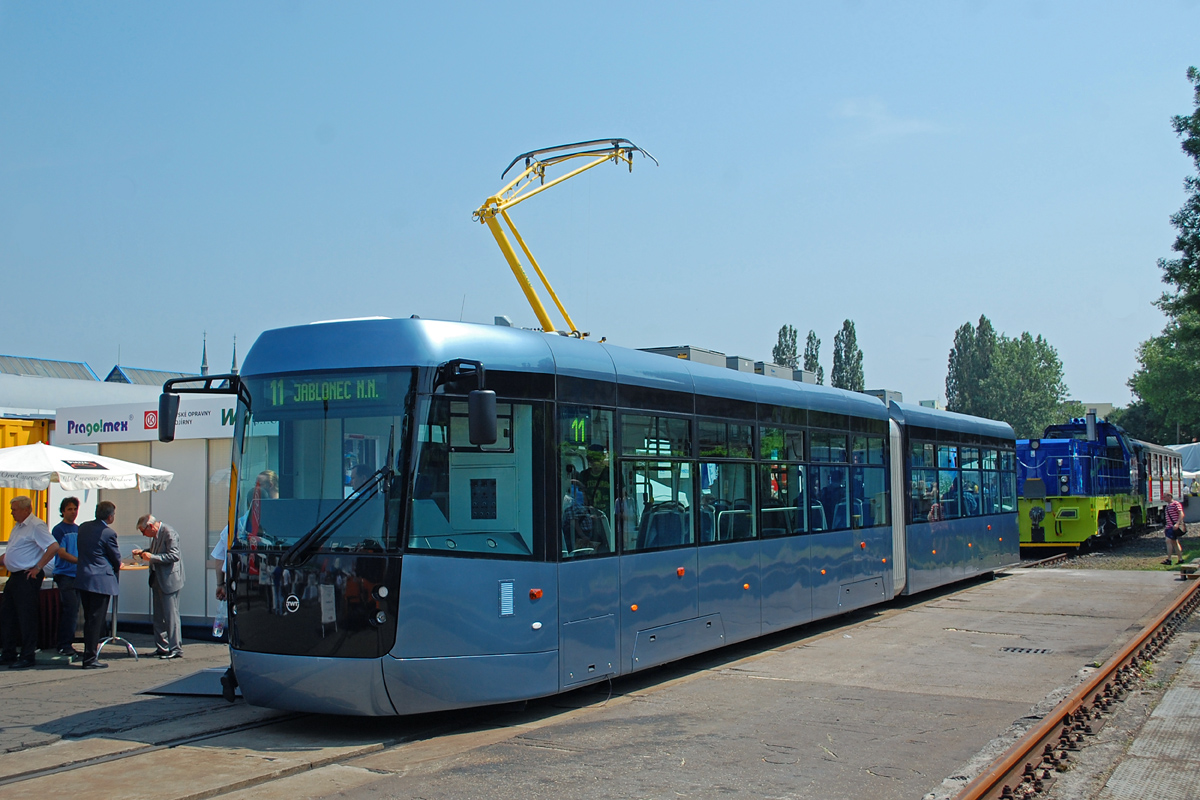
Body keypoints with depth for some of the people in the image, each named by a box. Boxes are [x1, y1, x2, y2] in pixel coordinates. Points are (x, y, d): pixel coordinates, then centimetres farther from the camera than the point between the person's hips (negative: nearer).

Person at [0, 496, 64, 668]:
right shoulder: (18, 527, 17)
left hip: (27, 577, -10)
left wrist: (37, 568, -20)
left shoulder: (36, 526, -13)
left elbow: (54, 547, -22)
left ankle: (28, 656, 1)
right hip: (15, 576, 10)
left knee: (26, 617, -5)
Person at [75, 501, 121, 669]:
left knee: (89, 619, 16)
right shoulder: (108, 533, -14)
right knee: (96, 621, -2)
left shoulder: (83, 527, 8)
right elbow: (117, 560, -6)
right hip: (100, 581, -7)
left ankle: (90, 653, 22)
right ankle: (90, 659, 0)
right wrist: (116, 568, 19)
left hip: (82, 578, 7)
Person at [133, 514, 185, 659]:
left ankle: (176, 649, 0)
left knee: (171, 615, -5)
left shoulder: (169, 533, -17)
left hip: (169, 580, -10)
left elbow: (174, 555, -24)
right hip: (158, 580, 10)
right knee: (158, 616, 14)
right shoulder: (157, 535, 11)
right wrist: (143, 553, 10)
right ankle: (161, 648, 22)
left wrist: (152, 557, -24)